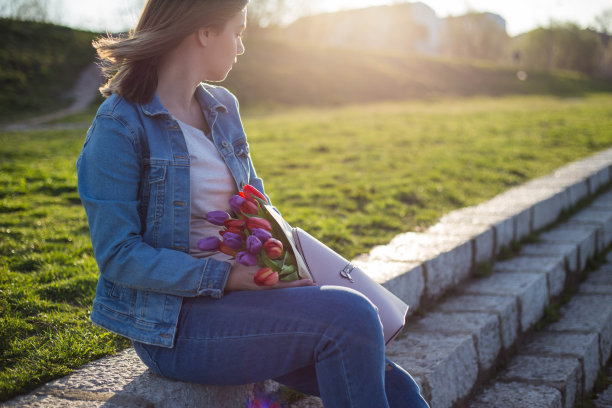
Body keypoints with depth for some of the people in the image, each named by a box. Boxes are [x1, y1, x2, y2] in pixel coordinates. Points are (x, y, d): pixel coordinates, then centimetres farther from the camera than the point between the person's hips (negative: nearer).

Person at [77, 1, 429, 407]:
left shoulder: (223, 107, 11)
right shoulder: (120, 127, -11)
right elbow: (118, 255, -15)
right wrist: (225, 277, -22)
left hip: (240, 293, 7)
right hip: (174, 324, -6)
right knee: (348, 317, -25)